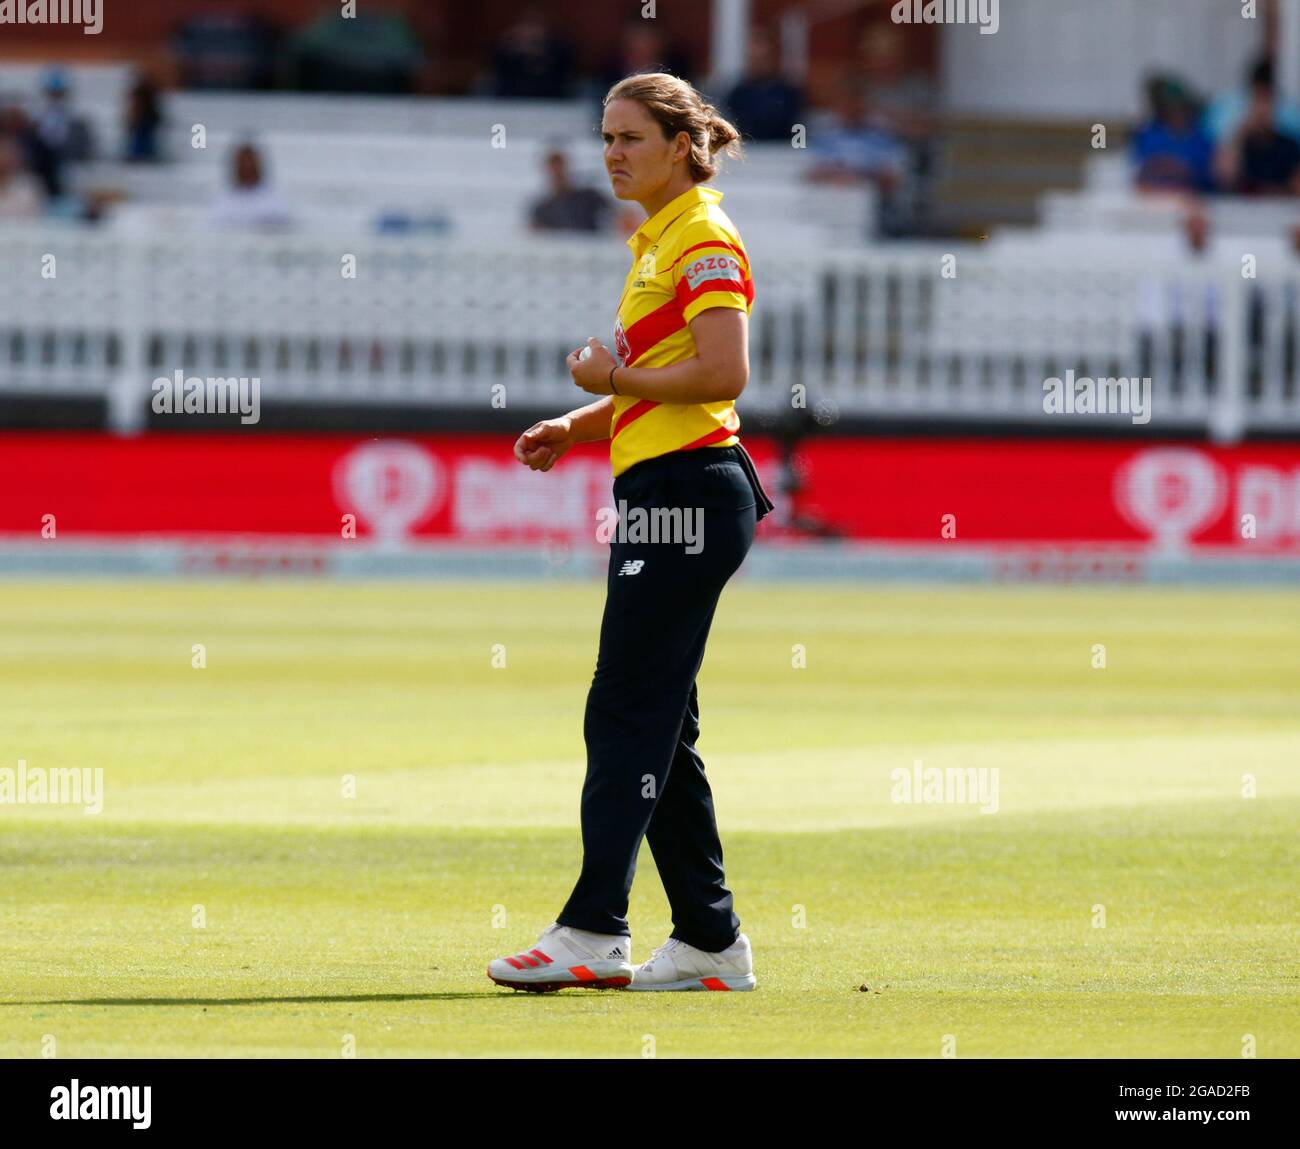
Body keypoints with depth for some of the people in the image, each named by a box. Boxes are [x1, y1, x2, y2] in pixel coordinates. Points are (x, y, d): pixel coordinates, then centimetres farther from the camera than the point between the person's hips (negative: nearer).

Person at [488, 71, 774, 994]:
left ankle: (593, 931, -13)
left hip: (688, 492, -10)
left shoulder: (705, 239, -10)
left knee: (626, 712, -12)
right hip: (658, 493, 10)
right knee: (660, 726, 9)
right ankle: (710, 942, 11)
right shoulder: (658, 240, 20)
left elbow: (723, 373, -20)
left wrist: (613, 378, -11)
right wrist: (580, 426, 12)